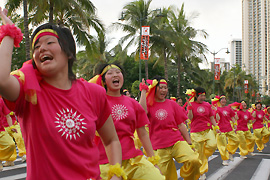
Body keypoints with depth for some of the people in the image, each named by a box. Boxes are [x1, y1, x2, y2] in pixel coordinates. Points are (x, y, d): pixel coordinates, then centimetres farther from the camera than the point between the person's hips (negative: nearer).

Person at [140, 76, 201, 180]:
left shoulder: (172, 104, 10)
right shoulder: (149, 104, 5)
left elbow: (181, 125, 12)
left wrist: (190, 143, 10)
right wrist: (143, 91, -11)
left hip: (177, 141, 1)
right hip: (159, 147, -1)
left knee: (194, 161, -23)